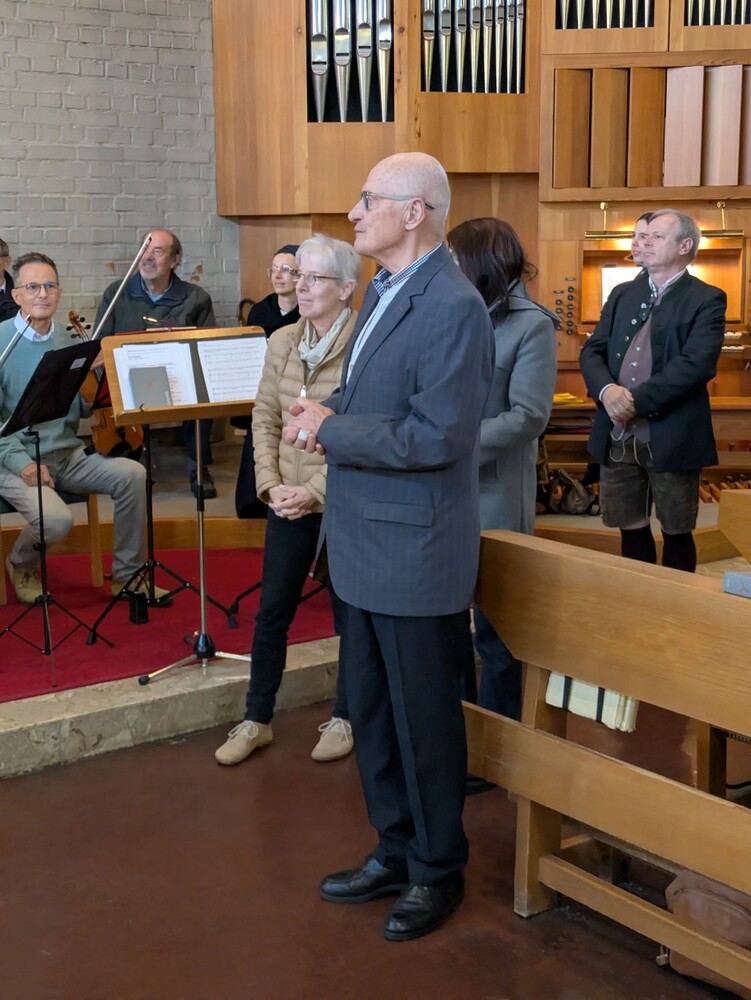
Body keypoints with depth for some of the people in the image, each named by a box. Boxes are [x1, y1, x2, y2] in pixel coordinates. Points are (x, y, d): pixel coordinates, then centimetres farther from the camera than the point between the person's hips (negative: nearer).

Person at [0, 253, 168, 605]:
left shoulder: (67, 342, 7)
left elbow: (83, 409, 5)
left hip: (68, 456, 5)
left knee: (131, 473, -17)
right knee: (56, 519, -30)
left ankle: (127, 575, -1)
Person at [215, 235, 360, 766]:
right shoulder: (282, 341, 5)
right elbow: (264, 420, 8)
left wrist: (314, 490, -18)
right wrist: (272, 484, -5)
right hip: (288, 502, 5)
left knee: (349, 615, 10)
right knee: (271, 612, 11)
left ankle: (345, 718, 28)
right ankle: (257, 719, 25)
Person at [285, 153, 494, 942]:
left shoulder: (453, 308, -19)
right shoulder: (383, 291, 10)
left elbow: (439, 436, -24)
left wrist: (330, 429, -17)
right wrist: (324, 414, -1)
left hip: (416, 551, -9)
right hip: (366, 544, 9)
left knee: (424, 720, 7)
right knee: (370, 713, 19)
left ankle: (438, 870, 27)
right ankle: (395, 852, 36)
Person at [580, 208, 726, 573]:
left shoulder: (706, 300, -5)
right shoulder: (622, 294, 13)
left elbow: (695, 364, -18)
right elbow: (591, 351, 6)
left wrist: (636, 400, -22)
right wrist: (607, 390, -15)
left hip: (672, 438, -5)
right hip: (617, 437, 5)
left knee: (676, 532, 8)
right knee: (630, 528, 13)